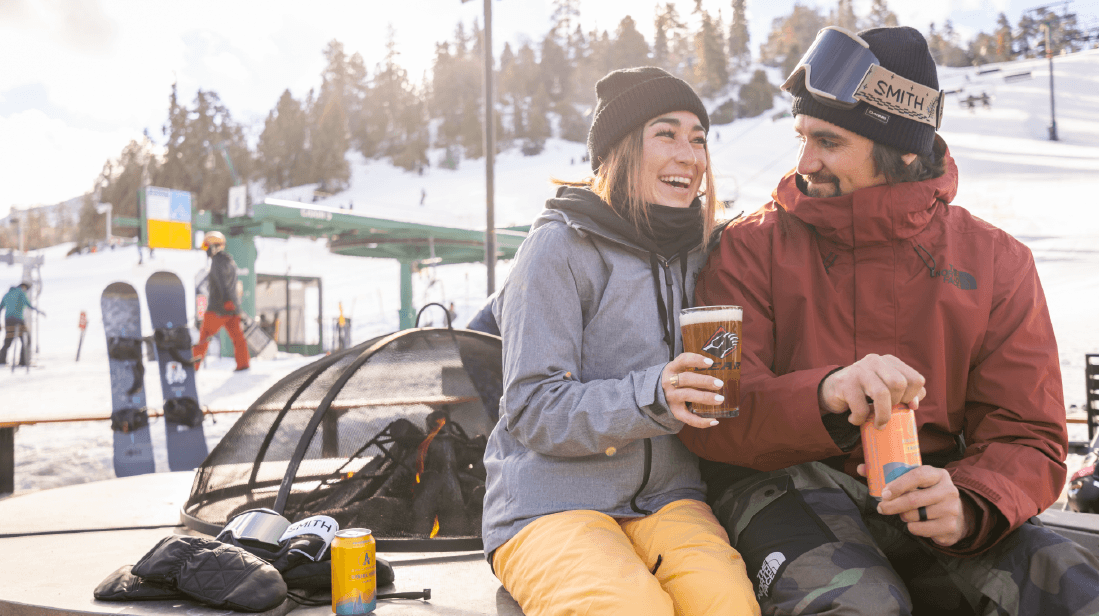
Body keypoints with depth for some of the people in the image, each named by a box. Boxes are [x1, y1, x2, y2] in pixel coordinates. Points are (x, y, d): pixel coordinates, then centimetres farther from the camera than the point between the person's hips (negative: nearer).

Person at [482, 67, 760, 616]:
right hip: (549, 504, -3)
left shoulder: (696, 250, 12)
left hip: (665, 497, 4)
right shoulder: (560, 247, -5)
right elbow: (533, 410, -12)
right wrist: (650, 397, -27)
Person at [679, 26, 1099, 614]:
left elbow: (1026, 437, 3)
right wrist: (824, 396, -31)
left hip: (925, 486, 3)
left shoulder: (994, 261, 6)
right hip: (785, 483, -2)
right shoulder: (753, 247, 0)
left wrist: (966, 504, -21)